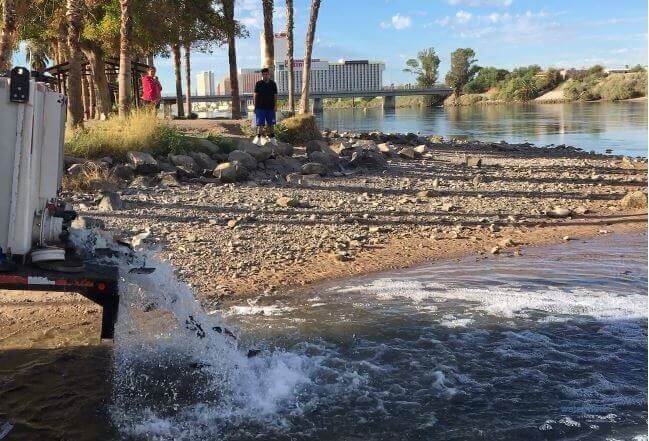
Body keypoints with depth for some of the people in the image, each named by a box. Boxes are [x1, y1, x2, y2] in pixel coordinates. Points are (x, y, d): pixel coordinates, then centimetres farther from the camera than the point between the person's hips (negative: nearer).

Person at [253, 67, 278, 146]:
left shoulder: (273, 84, 6)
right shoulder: (258, 84, 1)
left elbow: (275, 95, 8)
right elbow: (255, 95, 3)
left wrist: (275, 105, 1)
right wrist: (255, 106, -2)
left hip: (270, 107, 2)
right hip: (260, 107, -2)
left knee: (271, 124, 10)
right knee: (260, 124, -5)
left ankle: (272, 138, 20)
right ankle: (258, 138, -3)